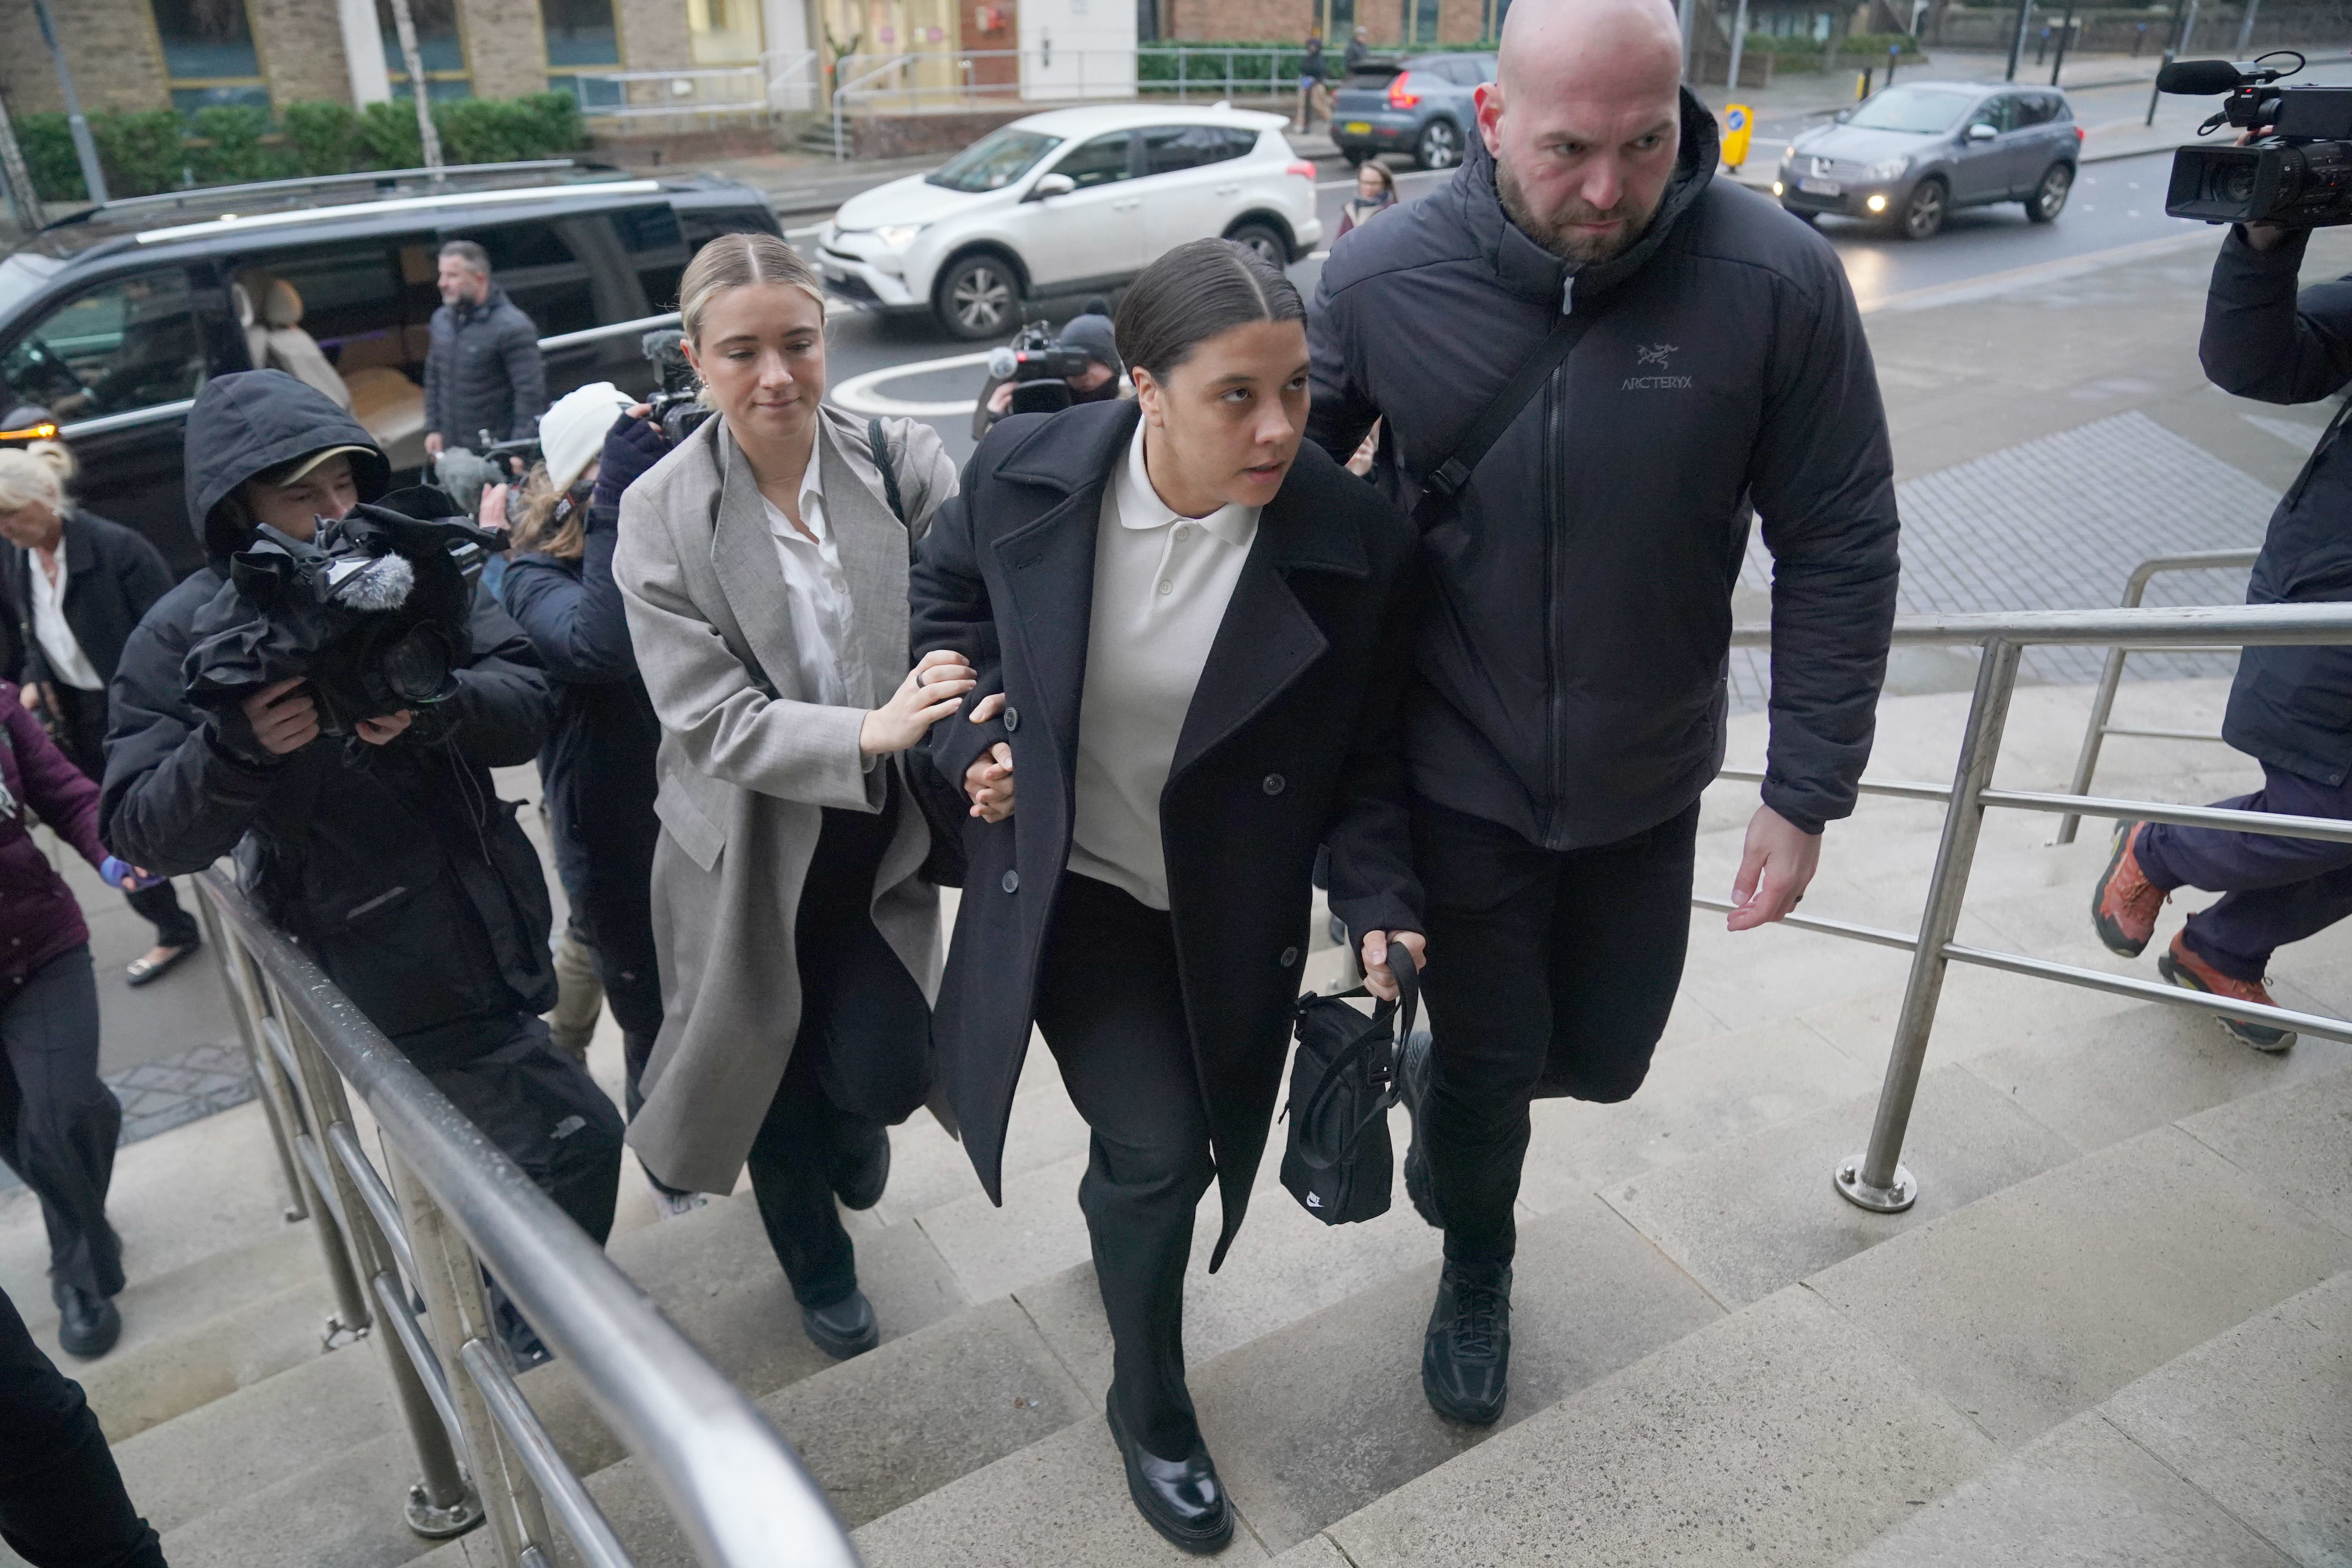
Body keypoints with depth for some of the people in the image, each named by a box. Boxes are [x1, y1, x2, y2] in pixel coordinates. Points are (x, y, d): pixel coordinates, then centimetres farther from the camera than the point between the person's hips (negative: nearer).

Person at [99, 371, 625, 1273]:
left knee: (494, 1146, 24)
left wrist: (431, 704, -27)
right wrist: (236, 747, -31)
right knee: (573, 1139, -6)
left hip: (495, 925, 5)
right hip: (398, 970, -5)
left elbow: (527, 702, -7)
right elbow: (146, 836, -12)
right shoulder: (186, 637, -9)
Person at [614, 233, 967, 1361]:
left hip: (881, 843, 1)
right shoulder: (660, 511, -13)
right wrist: (868, 732, -32)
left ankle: (848, 1139, 44)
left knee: (886, 1075, 1)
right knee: (779, 1086, 17)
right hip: (749, 854, 0)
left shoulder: (901, 461, -10)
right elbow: (709, 719, -18)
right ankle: (820, 1274, 49)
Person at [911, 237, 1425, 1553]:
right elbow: (947, 593, 5)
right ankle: (1153, 1411, 27)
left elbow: (1367, 754, -7)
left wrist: (1381, 897, -19)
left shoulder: (1358, 545, -20)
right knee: (1158, 1149, -3)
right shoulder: (1027, 472, -17)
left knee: (1161, 1149, 17)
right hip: (1069, 886, 0)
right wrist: (973, 731, -7)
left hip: (1229, 922, 1)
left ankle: (1126, 1216, 58)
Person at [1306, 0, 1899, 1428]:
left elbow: (1840, 549, -10)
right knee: (1488, 1063, 13)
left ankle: (1443, 1085, 54)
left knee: (1601, 1056, 18)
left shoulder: (1778, 280, -18)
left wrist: (1807, 794, -10)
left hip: (1646, 782, 1)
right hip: (1459, 778, -1)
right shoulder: (1383, 279, -16)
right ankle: (1478, 1277, 45)